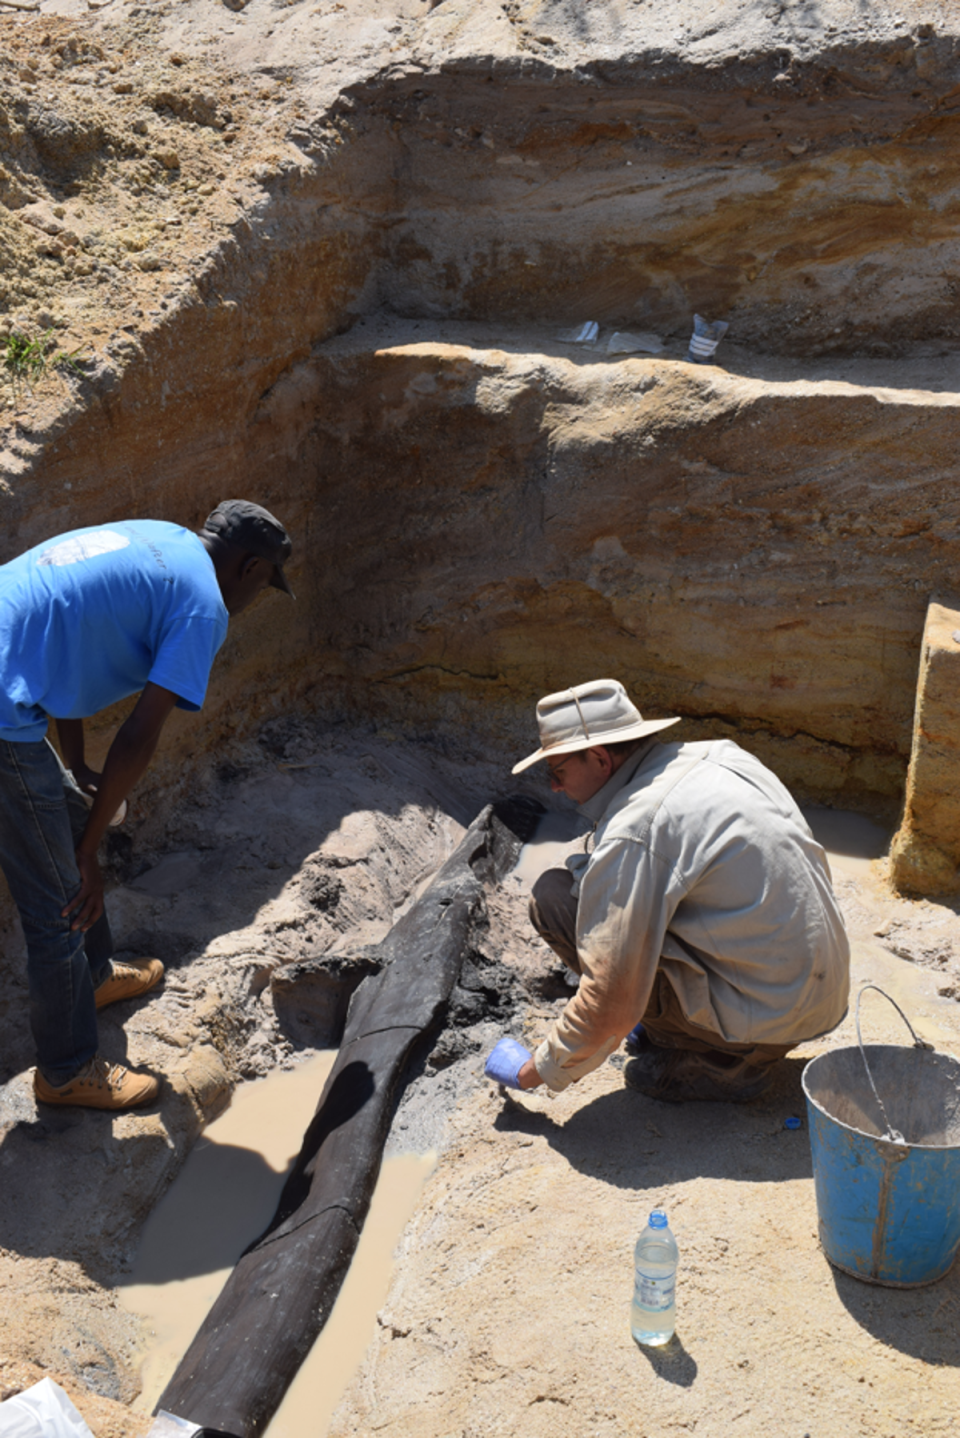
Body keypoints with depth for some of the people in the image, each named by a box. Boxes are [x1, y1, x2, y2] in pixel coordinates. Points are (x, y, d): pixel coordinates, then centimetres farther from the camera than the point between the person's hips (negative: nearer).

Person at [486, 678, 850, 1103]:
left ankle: (715, 1060, -1)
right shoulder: (719, 755, 5)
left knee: (555, 895, -9)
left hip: (766, 1014, -9)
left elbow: (610, 1003, -18)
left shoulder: (631, 836, -20)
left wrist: (536, 1071, -2)